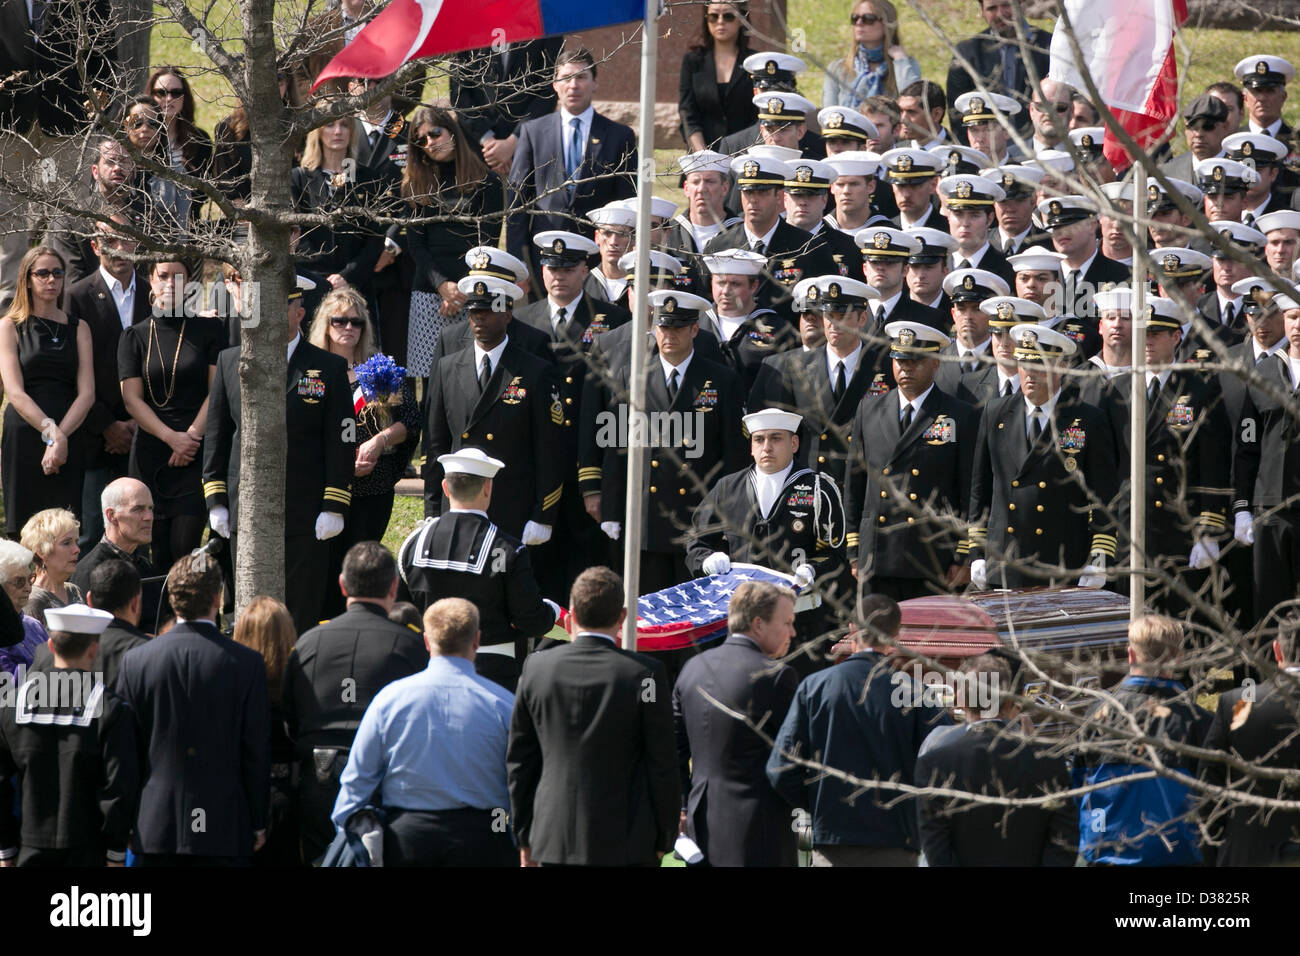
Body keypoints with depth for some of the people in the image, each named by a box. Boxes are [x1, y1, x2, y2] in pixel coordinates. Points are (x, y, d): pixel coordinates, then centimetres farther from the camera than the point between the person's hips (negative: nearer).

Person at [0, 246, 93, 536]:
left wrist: (61, 438, -11)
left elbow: (87, 393, 5)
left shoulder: (78, 328, 14)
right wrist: (51, 432, -17)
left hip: (69, 440, 2)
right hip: (24, 436, -2)